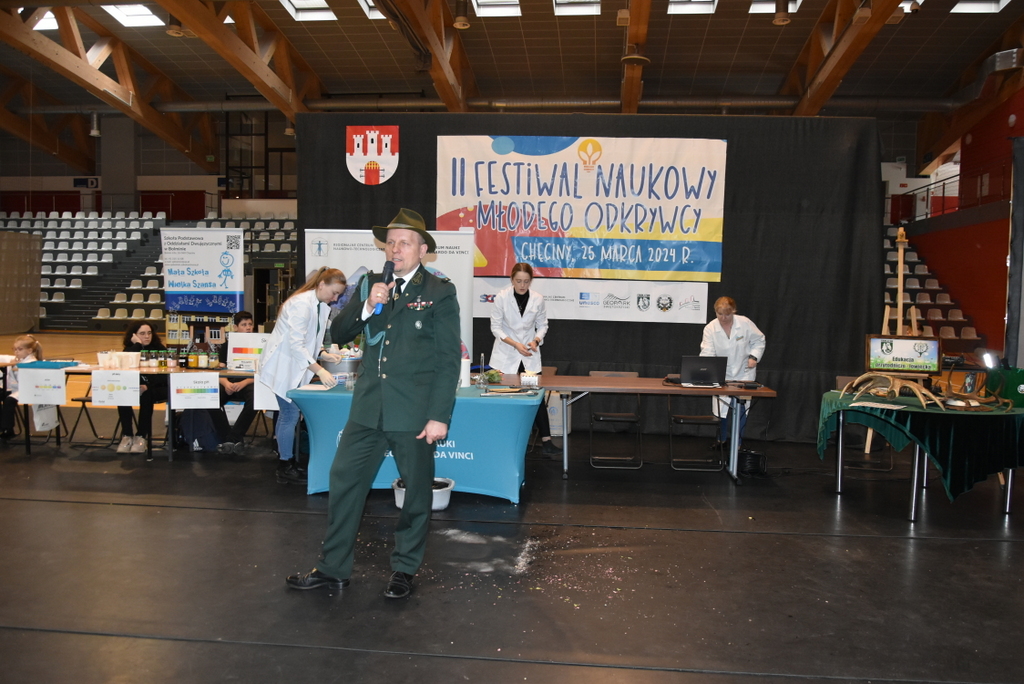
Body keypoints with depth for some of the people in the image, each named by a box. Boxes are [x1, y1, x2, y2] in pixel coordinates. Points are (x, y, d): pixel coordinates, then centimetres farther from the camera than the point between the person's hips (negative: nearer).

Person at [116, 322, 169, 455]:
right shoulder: (129, 349, 1)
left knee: (146, 395, -34)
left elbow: (164, 374, -13)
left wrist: (148, 386, -29)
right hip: (136, 386, 2)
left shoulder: (159, 349, -5)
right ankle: (127, 436, -20)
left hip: (157, 388, -2)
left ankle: (142, 436, -23)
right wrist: (137, 345, -22)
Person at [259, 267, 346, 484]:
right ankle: (285, 469, 6)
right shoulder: (302, 303, -24)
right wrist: (319, 370, -33)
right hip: (282, 365, -9)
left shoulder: (321, 306, 5)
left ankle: (287, 462, 25)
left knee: (288, 414, 15)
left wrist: (323, 354, -3)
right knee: (290, 415, -5)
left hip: (294, 366, 9)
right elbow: (296, 344, -29)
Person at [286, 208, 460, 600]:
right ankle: (333, 569, 21)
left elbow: (449, 359, -7)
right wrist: (367, 307, -11)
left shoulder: (440, 293, -4)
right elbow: (337, 334, 7)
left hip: (414, 411, -4)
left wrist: (439, 416, -13)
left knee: (417, 490, 8)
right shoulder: (370, 285, 11)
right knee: (343, 482, 6)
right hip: (369, 406, 4)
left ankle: (405, 570, 27)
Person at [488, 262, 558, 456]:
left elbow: (542, 325, 7)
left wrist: (536, 340, -12)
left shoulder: (538, 299, -4)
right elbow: (496, 327, -6)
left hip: (530, 356, 1)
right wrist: (515, 344, -17)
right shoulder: (502, 297, -9)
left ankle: (546, 442, 0)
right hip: (506, 356, -1)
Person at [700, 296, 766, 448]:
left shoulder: (745, 323, -13)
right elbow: (707, 353, -19)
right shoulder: (710, 328, -13)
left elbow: (759, 340, 2)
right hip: (722, 374, 1)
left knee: (740, 409, -3)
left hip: (743, 373, -1)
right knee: (720, 408, 5)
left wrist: (754, 357, -12)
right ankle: (722, 439, 30)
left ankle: (737, 443, 14)